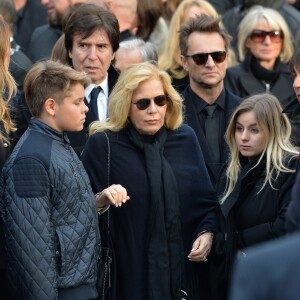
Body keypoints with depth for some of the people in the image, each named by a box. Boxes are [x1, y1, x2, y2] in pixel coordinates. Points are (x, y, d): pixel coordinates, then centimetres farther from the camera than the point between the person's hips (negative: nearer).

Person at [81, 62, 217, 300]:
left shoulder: (185, 139, 5)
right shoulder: (103, 144, -6)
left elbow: (206, 199, 11)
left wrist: (207, 233, -6)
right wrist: (101, 200, -23)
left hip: (183, 269, 3)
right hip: (128, 272, -3)